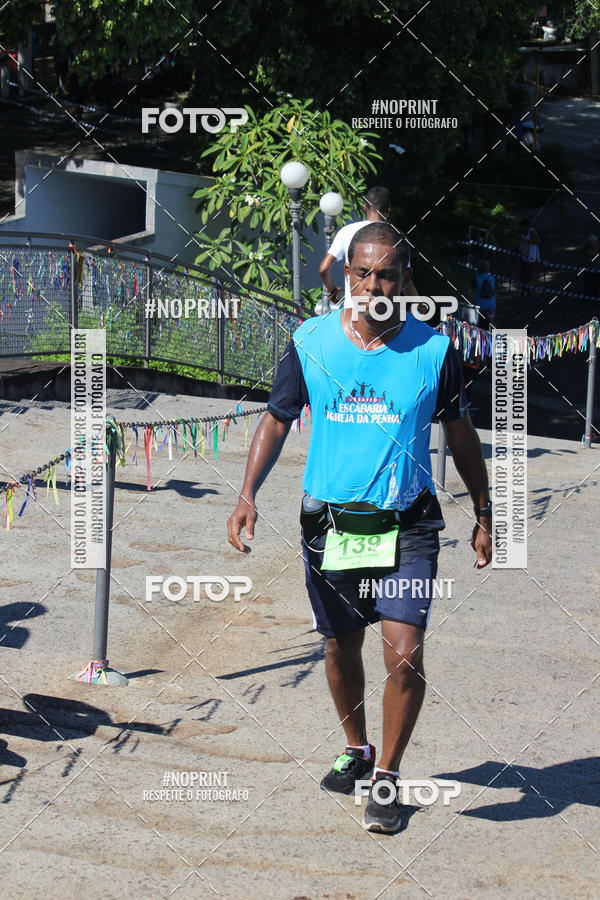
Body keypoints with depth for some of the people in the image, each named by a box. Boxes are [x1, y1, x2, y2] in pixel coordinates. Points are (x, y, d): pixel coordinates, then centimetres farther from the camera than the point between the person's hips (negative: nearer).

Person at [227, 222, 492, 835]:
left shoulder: (433, 349, -5)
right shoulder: (311, 342, -4)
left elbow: (460, 433, 7)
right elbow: (277, 419, 7)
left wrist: (483, 517, 12)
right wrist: (247, 496, -5)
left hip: (407, 524, -2)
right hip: (329, 521, 2)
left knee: (404, 652, -14)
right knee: (340, 648, 16)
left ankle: (386, 778, 4)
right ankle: (357, 752, 40)